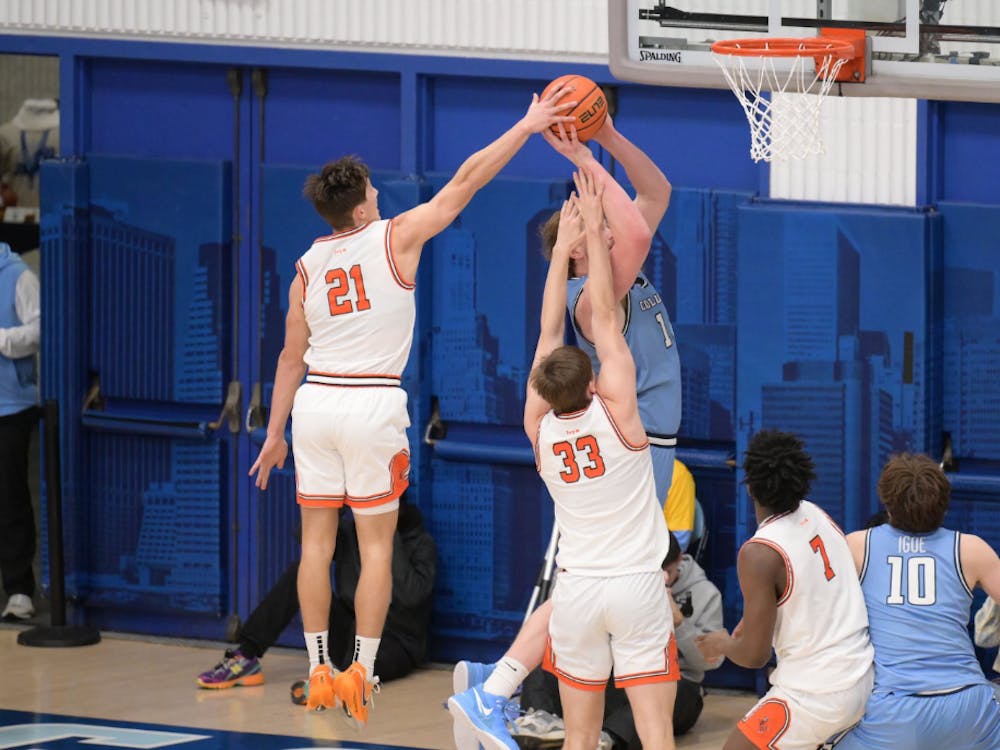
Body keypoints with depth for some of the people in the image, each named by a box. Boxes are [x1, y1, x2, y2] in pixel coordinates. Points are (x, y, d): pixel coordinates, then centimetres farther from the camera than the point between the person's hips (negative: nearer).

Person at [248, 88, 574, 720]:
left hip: (315, 402, 4)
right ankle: (362, 673, 0)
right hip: (373, 406, -4)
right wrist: (527, 127, 2)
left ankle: (320, 671, 12)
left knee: (317, 540, 10)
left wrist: (275, 432, 19)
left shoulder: (309, 265, 5)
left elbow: (293, 355, 10)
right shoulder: (396, 238, -6)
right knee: (377, 545, 3)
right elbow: (465, 182, -3)